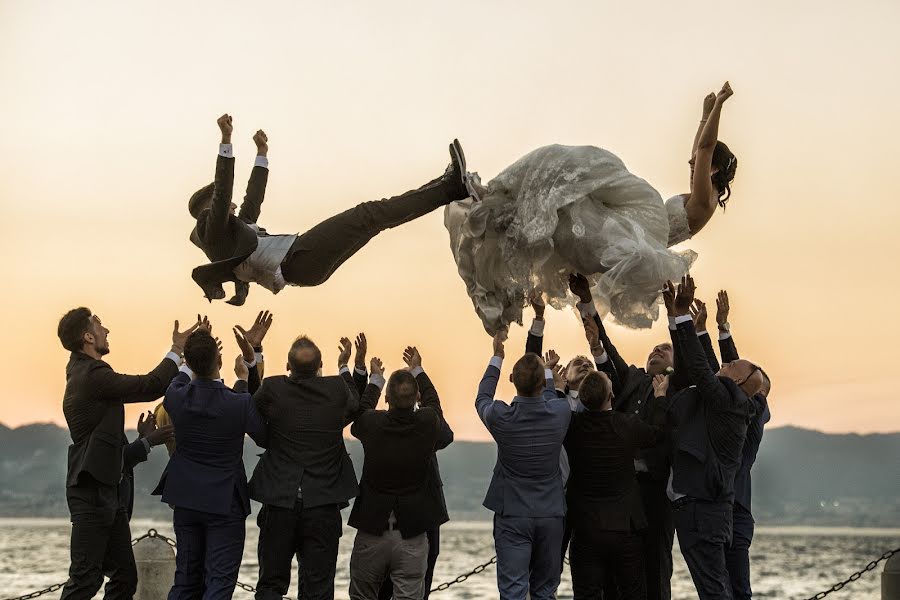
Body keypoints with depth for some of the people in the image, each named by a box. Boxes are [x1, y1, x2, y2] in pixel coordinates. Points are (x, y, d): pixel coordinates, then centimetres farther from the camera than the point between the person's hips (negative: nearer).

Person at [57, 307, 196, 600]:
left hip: (107, 489, 10)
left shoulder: (83, 373, 15)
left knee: (124, 576, 10)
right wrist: (177, 350, -5)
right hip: (92, 491, -10)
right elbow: (152, 386, -18)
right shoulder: (93, 375, -16)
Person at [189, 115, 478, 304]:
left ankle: (450, 187, 4)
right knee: (368, 215, -15)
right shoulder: (214, 233, -1)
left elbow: (253, 195, 37)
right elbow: (222, 187, -13)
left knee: (370, 220, 6)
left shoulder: (237, 227, 27)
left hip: (304, 262, 11)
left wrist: (262, 152, 41)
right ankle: (451, 186, -16)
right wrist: (226, 140, -17)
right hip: (296, 260, -11)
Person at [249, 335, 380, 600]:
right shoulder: (337, 389, -5)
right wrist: (344, 367, 31)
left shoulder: (273, 388, -8)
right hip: (323, 504, 0)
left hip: (280, 501, 0)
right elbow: (360, 408, 17)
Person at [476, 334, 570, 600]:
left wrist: (497, 357, 20)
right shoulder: (560, 413, -11)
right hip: (551, 515, 2)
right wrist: (548, 370, 32)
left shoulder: (501, 417, -14)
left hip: (512, 516, -2)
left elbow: (482, 399, 11)